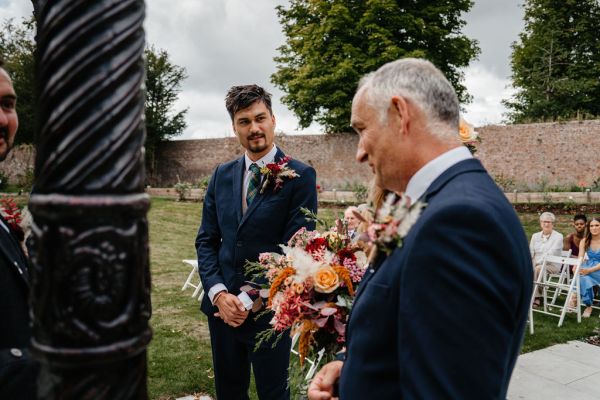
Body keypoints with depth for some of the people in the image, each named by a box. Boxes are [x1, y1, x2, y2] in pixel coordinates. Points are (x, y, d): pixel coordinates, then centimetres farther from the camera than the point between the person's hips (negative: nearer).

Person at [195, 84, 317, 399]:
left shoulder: (299, 176, -10)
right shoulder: (222, 175, 5)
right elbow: (206, 240, 6)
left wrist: (252, 300, -14)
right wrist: (218, 293, -8)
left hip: (271, 309, -4)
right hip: (222, 306, 4)